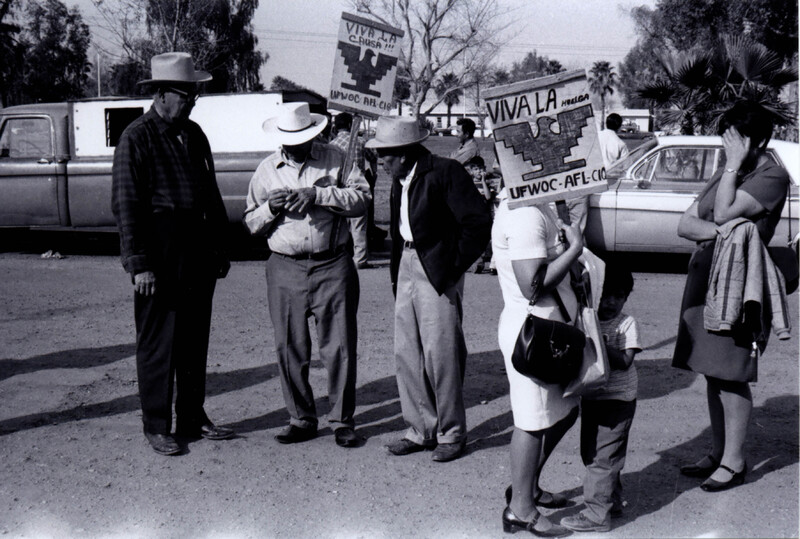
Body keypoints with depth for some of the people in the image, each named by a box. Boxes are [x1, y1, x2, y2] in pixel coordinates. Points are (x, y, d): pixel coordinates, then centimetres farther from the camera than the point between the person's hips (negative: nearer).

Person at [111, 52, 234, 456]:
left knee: (195, 340, 12)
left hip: (198, 255, 7)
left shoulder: (193, 134, 14)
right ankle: (157, 427, 13)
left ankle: (193, 418, 24)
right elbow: (125, 205, -11)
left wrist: (220, 249, 16)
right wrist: (138, 264, -16)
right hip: (159, 258, -6)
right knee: (157, 343, 2)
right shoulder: (136, 138, -6)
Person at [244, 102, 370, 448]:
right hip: (285, 268, 2)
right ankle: (301, 419, 18)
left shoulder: (335, 160, 5)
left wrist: (318, 194, -15)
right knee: (289, 349, 4)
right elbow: (252, 224, 14)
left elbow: (362, 199, -5)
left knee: (339, 346, -1)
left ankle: (342, 421, 10)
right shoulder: (266, 170, 12)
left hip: (333, 266, -2)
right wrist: (271, 208, -7)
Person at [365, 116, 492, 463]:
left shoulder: (445, 172, -11)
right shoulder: (399, 182, 14)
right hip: (406, 269, 8)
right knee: (406, 353, 7)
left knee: (440, 354, -5)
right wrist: (396, 269, 13)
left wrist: (455, 265, -12)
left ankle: (451, 434, 10)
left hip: (437, 273, -8)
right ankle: (421, 430, 19)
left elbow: (479, 222, -14)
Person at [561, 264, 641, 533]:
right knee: (589, 452, 16)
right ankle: (612, 500, 32)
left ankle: (597, 514, -2)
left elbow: (624, 361, -17)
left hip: (618, 399, -6)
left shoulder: (627, 324, -8)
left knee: (603, 456, -7)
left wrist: (601, 345, -28)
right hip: (590, 396, 6)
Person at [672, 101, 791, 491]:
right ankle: (718, 453, 21)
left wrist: (734, 164, -12)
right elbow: (685, 225, 10)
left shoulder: (772, 177, -7)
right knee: (713, 373, 11)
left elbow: (723, 213, -20)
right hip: (704, 278, 8)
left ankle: (734, 462, 6)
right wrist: (718, 231, -10)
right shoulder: (725, 174, 17)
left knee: (731, 375, -4)